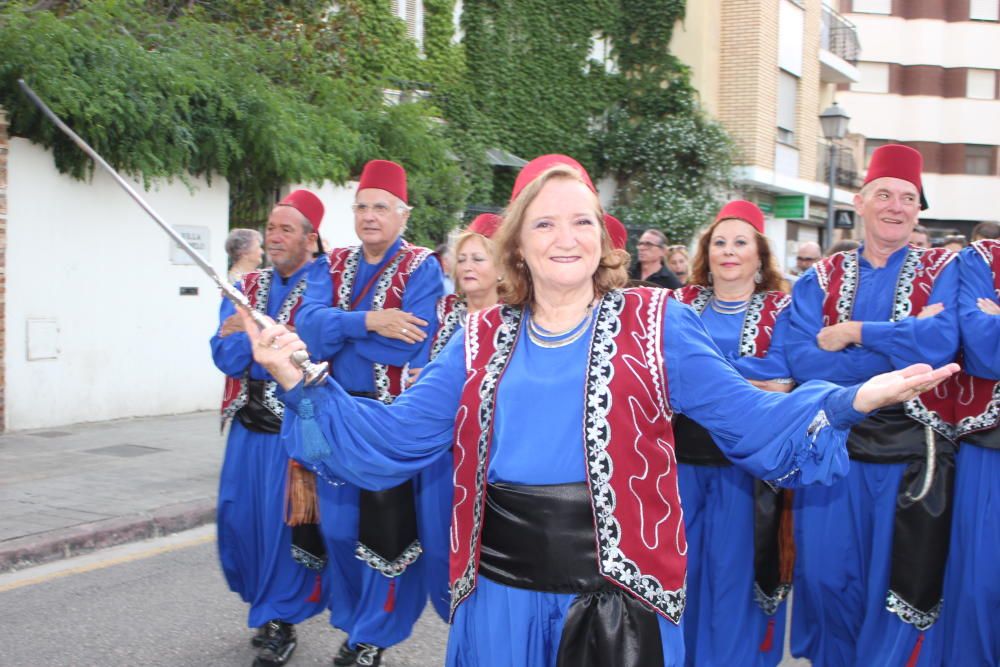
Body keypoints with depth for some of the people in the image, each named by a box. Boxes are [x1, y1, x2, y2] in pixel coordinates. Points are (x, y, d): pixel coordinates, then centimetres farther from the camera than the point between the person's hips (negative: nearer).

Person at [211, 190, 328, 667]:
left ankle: (280, 621, 15)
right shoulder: (246, 287, 10)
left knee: (284, 520, -2)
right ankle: (264, 602, 31)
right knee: (236, 515, 11)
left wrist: (250, 333, -14)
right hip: (248, 421, 6)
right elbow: (226, 356, -1)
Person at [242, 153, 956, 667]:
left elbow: (751, 422, -5)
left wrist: (852, 400, -19)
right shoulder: (483, 341, 5)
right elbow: (393, 438, 5)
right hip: (502, 593, 3)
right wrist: (304, 384, -4)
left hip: (619, 593, -2)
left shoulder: (656, 324, -2)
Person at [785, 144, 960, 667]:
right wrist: (905, 344, -14)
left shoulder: (943, 271, 3)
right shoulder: (819, 280, 5)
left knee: (905, 587, 5)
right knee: (827, 581, 10)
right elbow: (803, 361, -11)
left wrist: (852, 333, -13)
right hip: (833, 446, 2)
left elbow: (940, 343, -18)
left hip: (912, 452, -1)